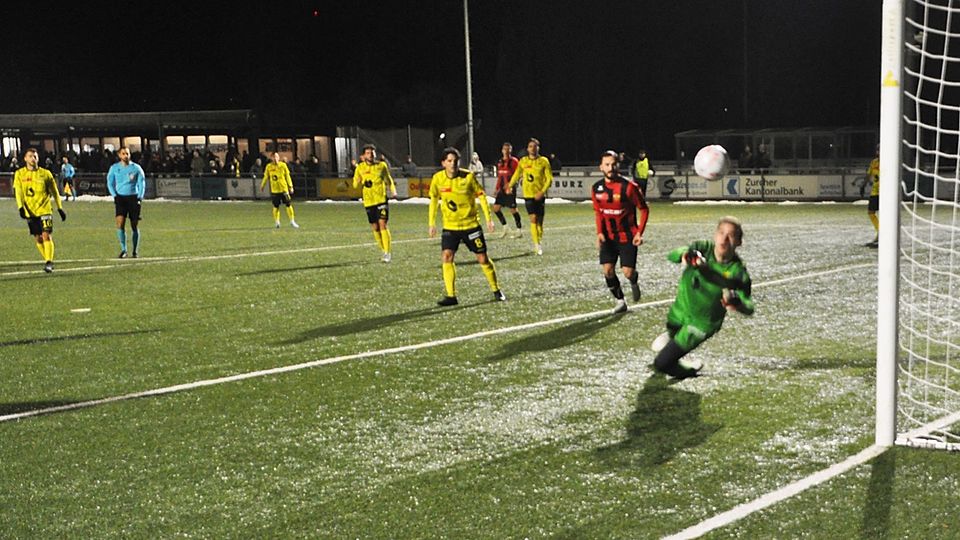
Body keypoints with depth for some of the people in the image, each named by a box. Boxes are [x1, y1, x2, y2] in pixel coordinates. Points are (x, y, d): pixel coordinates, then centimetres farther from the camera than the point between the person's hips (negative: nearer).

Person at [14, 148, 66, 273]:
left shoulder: (45, 173, 1)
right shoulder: (19, 174, 3)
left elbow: (54, 192, 8)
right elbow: (18, 192, -3)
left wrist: (60, 208, 8)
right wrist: (21, 207, -18)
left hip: (44, 209, -2)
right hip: (30, 211, 2)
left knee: (46, 235, -14)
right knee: (38, 238, 7)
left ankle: (49, 262, -14)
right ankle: (48, 261, 21)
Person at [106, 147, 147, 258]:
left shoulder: (136, 168, 3)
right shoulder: (114, 168, 6)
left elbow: (141, 183, 6)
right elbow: (110, 183, 11)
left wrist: (140, 198, -5)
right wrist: (115, 195, -3)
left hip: (133, 197, 0)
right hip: (120, 198, 0)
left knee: (134, 225, 1)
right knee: (120, 223, -14)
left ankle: (135, 251, 12)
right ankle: (123, 249, -7)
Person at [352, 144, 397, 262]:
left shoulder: (382, 165, 3)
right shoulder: (360, 167, 4)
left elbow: (389, 180, 16)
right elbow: (355, 185, 7)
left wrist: (393, 191, 1)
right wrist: (362, 182, -14)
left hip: (381, 199, -2)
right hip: (368, 201, 2)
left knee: (382, 225, -12)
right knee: (375, 228, 6)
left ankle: (387, 253, -9)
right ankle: (384, 251, 21)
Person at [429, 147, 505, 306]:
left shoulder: (469, 176, -12)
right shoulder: (437, 179, -6)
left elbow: (481, 195, -2)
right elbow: (434, 199, 9)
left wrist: (488, 219, -6)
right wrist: (431, 223, 9)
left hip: (471, 224, -2)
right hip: (450, 226, 2)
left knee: (483, 258, 3)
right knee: (446, 257, -14)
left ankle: (496, 291, 22)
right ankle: (450, 295, -8)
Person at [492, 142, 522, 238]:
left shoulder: (514, 161, -5)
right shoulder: (500, 162, 14)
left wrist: (510, 184, -21)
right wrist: (496, 188, 17)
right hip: (502, 189, 7)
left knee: (513, 209, -4)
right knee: (496, 207, -1)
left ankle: (518, 229, 8)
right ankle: (504, 227, 13)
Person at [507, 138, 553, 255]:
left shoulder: (544, 161, -1)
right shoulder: (523, 161, 4)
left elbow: (549, 178, -3)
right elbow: (517, 174, 21)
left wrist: (542, 192, -14)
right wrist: (510, 186, 19)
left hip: (540, 195, 0)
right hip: (528, 194, 0)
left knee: (540, 220, 6)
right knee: (533, 218, -13)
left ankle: (539, 242, 20)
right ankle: (537, 245, -14)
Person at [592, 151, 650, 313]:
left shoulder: (628, 187, -16)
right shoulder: (597, 188, -2)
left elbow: (643, 209, -7)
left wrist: (639, 233, -14)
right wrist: (599, 233, 0)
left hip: (627, 236, -4)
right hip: (608, 236, 4)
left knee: (628, 272, -8)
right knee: (607, 270, -7)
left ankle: (634, 283, 30)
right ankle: (620, 301, 12)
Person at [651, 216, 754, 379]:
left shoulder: (737, 271, -23)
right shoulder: (703, 248, -17)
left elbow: (749, 308, -26)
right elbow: (672, 255, -29)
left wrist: (737, 303, -50)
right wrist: (684, 255, -52)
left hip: (703, 323, -3)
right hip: (680, 310, 4)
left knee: (662, 363, -9)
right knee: (672, 331, 35)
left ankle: (690, 369, 20)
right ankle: (670, 336, 69)